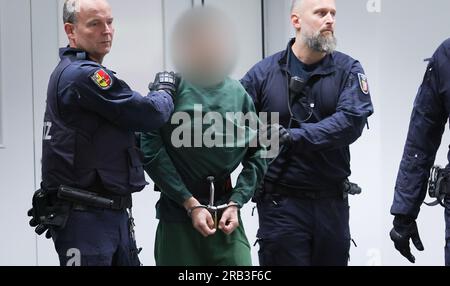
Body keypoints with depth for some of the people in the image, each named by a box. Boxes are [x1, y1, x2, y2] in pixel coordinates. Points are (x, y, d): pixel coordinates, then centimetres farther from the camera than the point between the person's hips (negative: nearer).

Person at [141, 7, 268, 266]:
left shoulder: (238, 93, 8)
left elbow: (256, 155, 10)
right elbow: (152, 152, -9)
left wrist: (235, 203, -2)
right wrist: (191, 204, -11)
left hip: (227, 216, 3)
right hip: (178, 216, -3)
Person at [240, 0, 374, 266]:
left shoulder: (348, 70, 1)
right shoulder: (264, 73, -1)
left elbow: (352, 121, -14)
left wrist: (293, 137, -23)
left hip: (333, 203, 2)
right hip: (281, 204, -2)